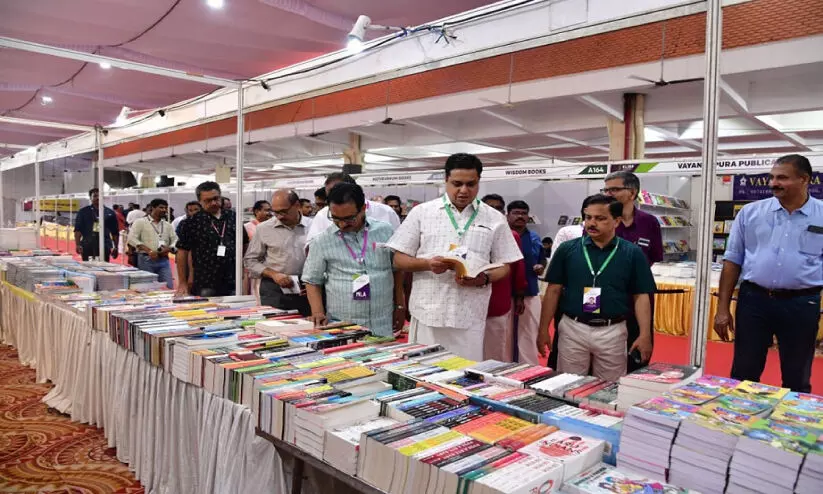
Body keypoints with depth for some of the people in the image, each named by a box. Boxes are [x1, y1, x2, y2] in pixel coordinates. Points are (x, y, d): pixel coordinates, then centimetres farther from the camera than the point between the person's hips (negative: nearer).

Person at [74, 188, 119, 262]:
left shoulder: (110, 213, 9)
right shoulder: (83, 211, 7)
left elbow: (115, 233, 12)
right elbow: (77, 229, 3)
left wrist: (115, 247, 7)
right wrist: (77, 245, -8)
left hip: (105, 246, 0)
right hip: (87, 246, 0)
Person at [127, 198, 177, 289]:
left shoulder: (168, 225, 16)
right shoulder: (140, 222, 4)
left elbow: (175, 241, 12)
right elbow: (132, 238, -7)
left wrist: (168, 249, -11)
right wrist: (149, 251, -18)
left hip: (164, 260, 3)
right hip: (146, 260, -3)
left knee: (168, 288, -5)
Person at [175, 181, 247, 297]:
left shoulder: (233, 217, 8)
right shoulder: (191, 223, 0)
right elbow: (182, 253, 2)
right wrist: (182, 283, 0)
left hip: (233, 284, 2)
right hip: (205, 286, -2)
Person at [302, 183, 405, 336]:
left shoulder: (385, 231, 1)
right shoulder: (322, 241, -3)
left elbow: (397, 270, 11)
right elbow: (312, 281, 5)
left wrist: (400, 306, 10)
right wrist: (318, 312, -9)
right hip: (339, 327, -1)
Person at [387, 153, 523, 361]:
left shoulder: (495, 219, 6)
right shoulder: (421, 212, 3)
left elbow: (504, 266, 9)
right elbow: (399, 259, 4)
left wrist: (484, 278, -12)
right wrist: (427, 264, -15)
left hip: (470, 317, 1)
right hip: (427, 314, 0)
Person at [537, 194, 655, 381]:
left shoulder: (632, 253, -1)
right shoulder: (567, 249, 0)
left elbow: (641, 296, 0)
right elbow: (554, 290, 2)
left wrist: (645, 334, -10)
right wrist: (543, 329, -2)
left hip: (612, 331, 0)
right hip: (573, 329, 1)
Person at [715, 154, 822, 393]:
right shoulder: (750, 212, 2)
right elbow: (732, 262, 4)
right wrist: (723, 308, 0)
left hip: (802, 304, 0)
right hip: (754, 300, 0)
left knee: (797, 380, 14)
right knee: (743, 375, 10)